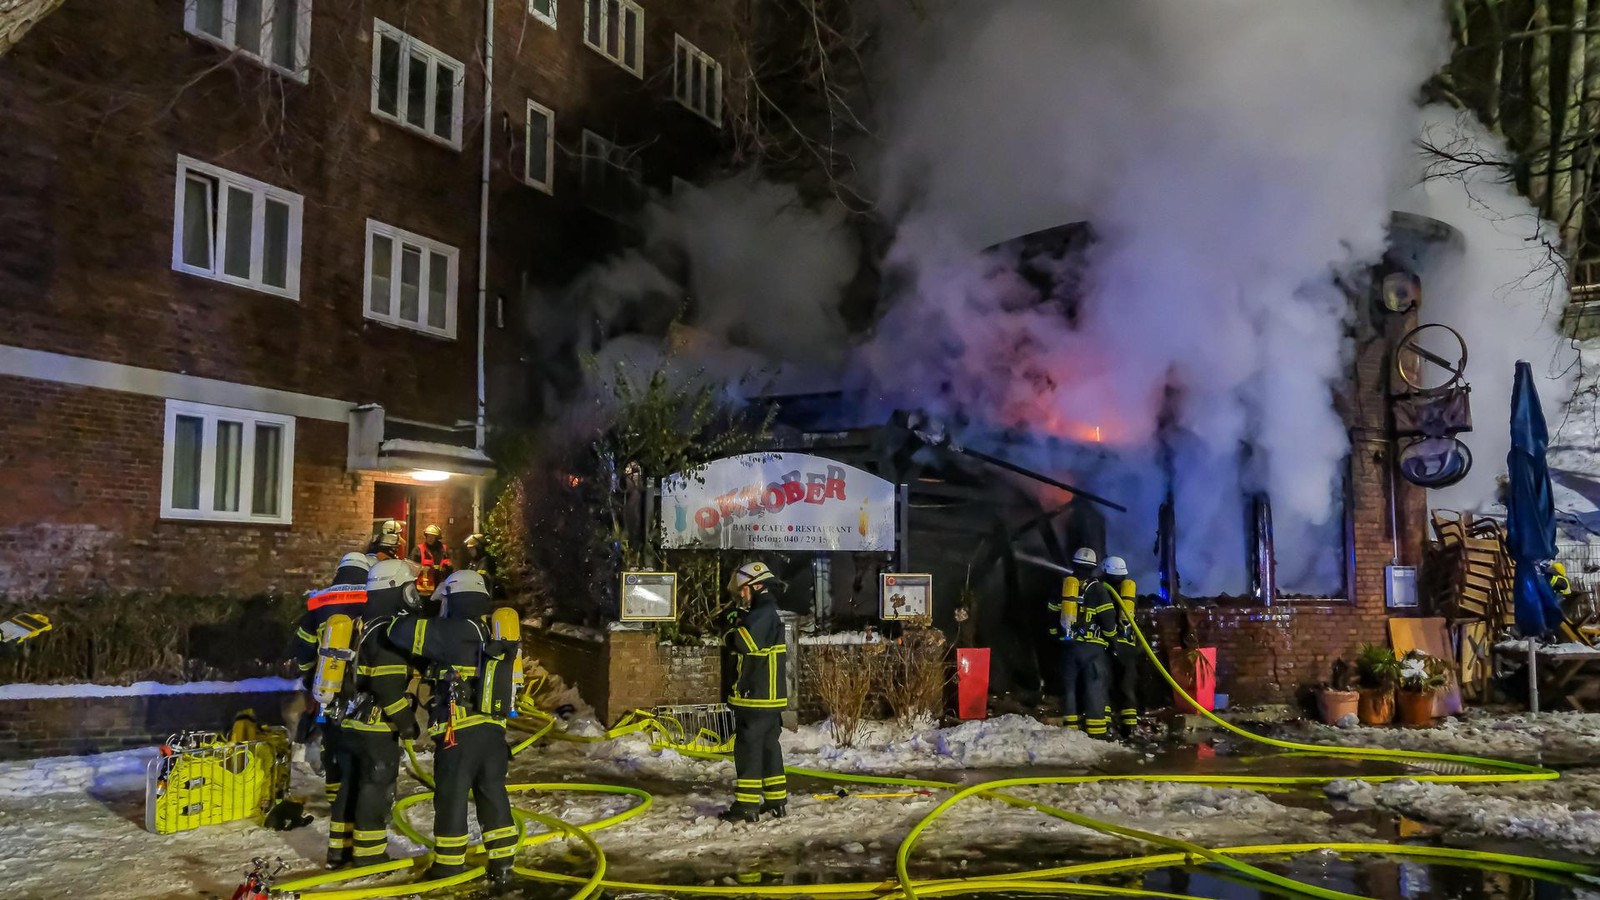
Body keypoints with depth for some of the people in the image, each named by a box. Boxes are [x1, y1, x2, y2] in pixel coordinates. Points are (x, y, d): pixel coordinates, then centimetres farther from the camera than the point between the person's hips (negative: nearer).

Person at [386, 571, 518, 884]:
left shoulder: (456, 632, -10)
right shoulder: (495, 636, 12)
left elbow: (403, 632, -12)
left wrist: (398, 620, 10)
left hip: (460, 733, -6)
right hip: (493, 731, 6)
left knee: (451, 800, 6)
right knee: (494, 798, 13)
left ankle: (449, 867, 16)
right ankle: (501, 864, 17)